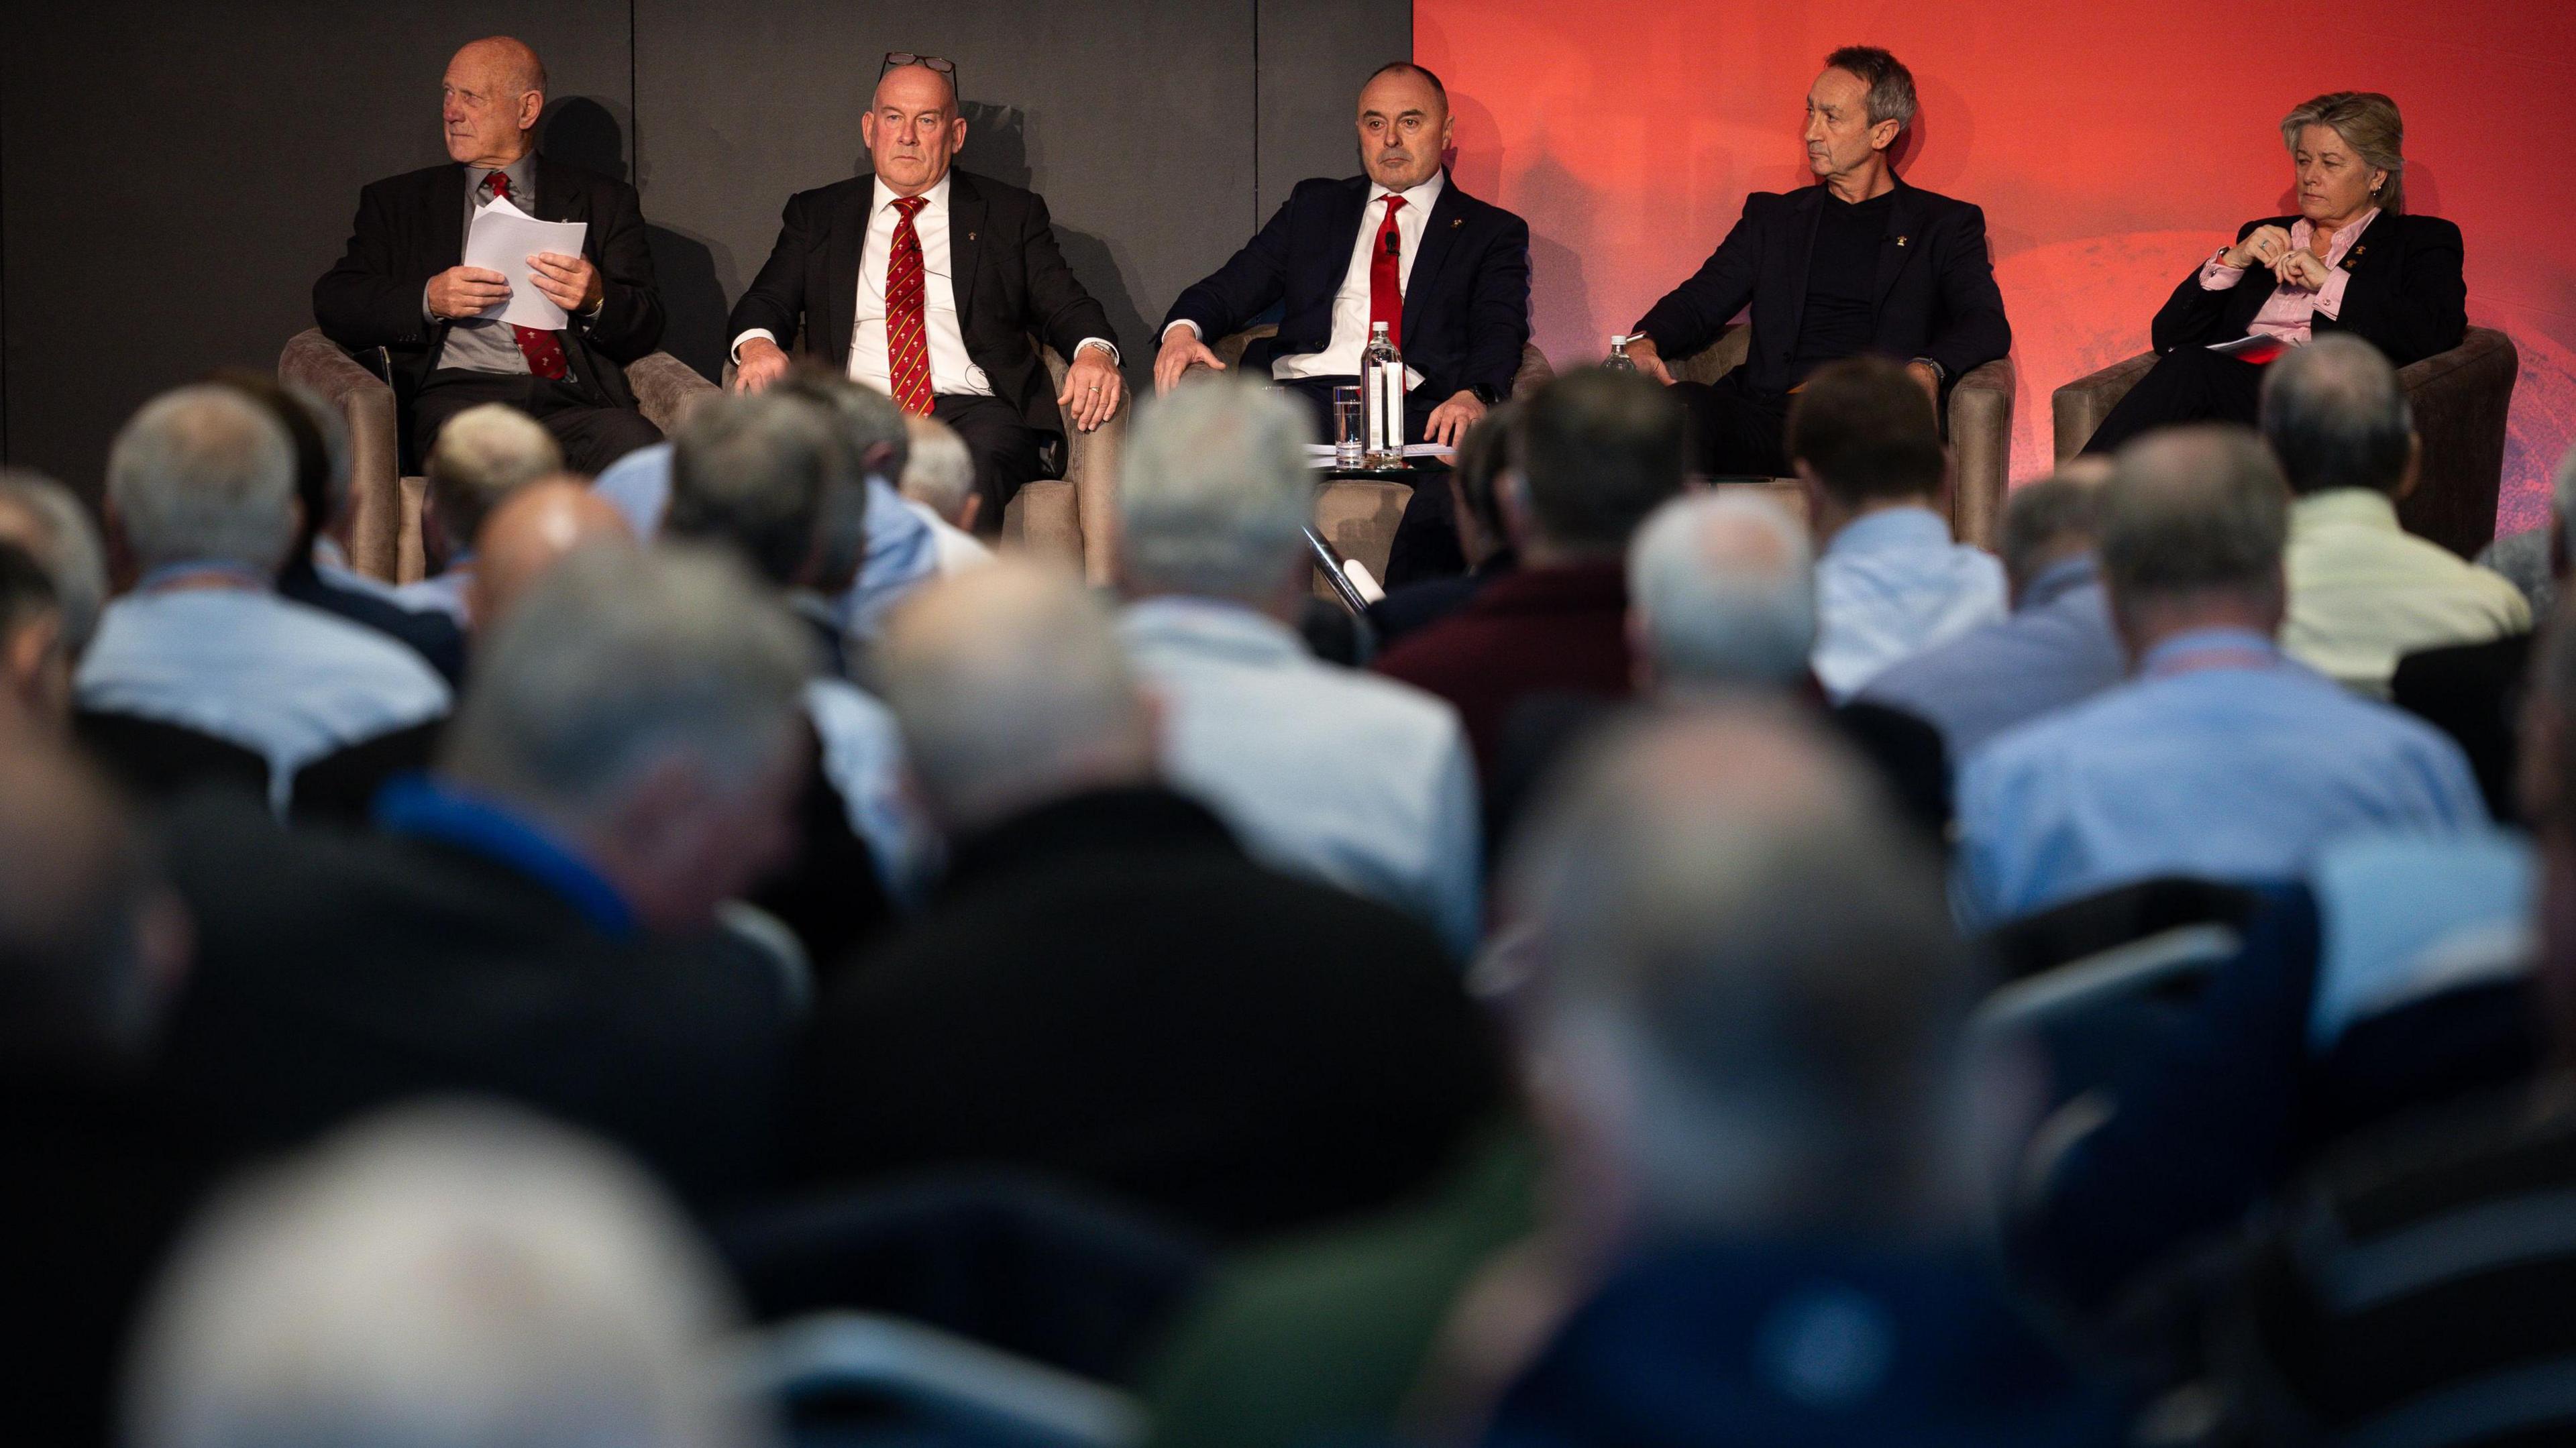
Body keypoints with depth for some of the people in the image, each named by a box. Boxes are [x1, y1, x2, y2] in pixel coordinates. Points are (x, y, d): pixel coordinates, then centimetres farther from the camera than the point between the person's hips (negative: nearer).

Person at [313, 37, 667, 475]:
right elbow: (332, 304, 11)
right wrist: (428, 299, -8)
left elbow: (646, 329, 13)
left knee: (633, 442, -36)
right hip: (456, 397, -1)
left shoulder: (604, 203, 20)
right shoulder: (397, 202, 22)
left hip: (572, 400, 1)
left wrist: (597, 299, -11)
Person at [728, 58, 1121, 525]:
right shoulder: (817, 215, 22)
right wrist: (757, 343, -9)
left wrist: (1093, 352, -11)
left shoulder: (1012, 214, 19)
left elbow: (1065, 307, 14)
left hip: (976, 414, -1)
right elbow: (766, 302, 16)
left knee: (974, 467, -39)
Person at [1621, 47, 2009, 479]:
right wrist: (1645, 342, -6)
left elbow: (1988, 325, 2)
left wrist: (1926, 371, -22)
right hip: (1768, 422, 3)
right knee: (1685, 407, -32)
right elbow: (1699, 302, 19)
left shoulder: (1945, 225, 16)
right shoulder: (1772, 216, 27)